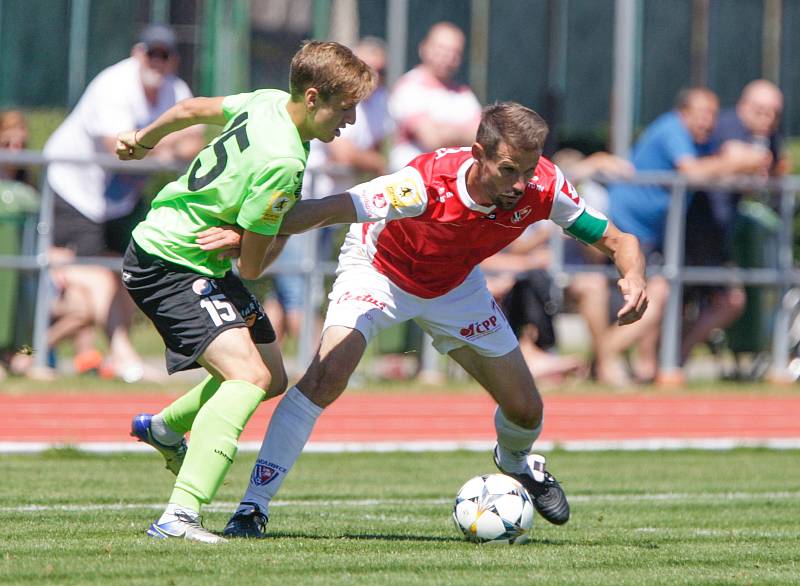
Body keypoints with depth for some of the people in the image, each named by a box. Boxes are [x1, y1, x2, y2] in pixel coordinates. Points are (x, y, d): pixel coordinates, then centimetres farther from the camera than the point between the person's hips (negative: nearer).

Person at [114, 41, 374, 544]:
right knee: (246, 376, -27)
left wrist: (143, 138, 36)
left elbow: (191, 110, 17)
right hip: (171, 266, -10)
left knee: (271, 378, 18)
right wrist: (284, 236, 3)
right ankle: (180, 515, -37)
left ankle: (163, 428, 42)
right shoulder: (282, 162, -28)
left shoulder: (269, 102, -1)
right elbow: (252, 265, -19)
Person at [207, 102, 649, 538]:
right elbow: (330, 209, -42)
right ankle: (252, 508, -17)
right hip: (379, 269, -4)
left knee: (525, 410, 6)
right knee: (326, 375, -26)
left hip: (455, 286, 4)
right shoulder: (426, 183, -41)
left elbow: (616, 240, -18)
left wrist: (634, 277, -40)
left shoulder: (542, 187, -29)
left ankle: (516, 462, 45)